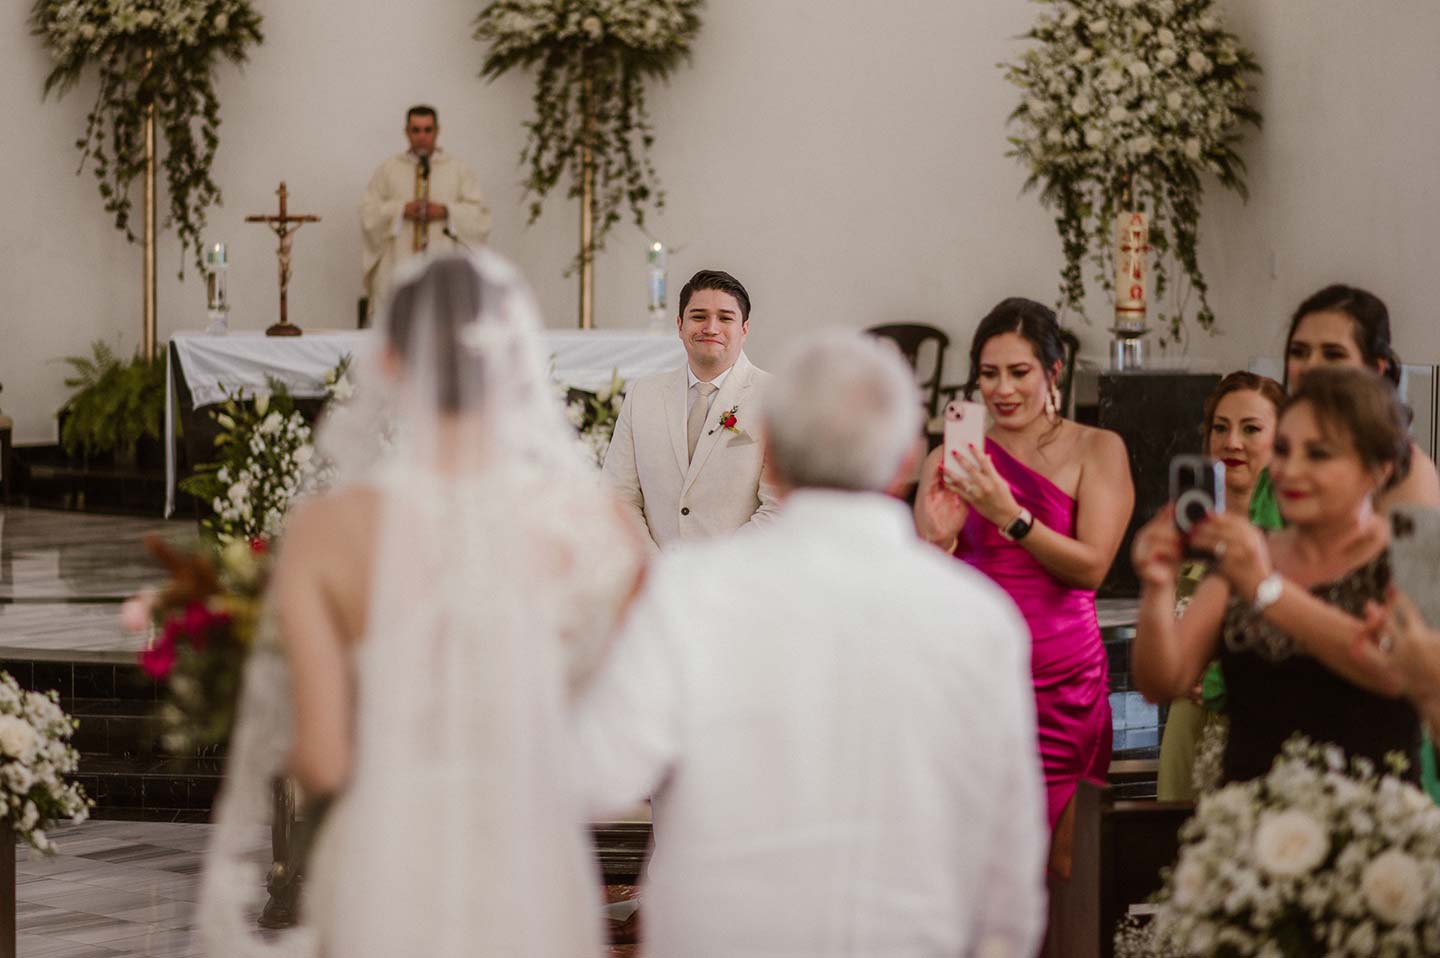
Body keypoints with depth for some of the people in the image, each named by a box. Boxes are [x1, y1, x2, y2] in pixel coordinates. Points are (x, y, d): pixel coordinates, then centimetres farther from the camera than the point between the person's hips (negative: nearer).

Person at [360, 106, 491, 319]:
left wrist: (445, 211, -10)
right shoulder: (389, 169, 12)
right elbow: (368, 211, 5)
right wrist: (401, 210, -10)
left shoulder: (458, 169, 11)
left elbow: (479, 214, 6)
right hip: (398, 267, 0)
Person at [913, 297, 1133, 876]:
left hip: (1064, 680, -1)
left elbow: (1092, 567, -6)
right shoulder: (951, 460, 10)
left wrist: (1009, 515, -17)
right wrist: (939, 539, -12)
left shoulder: (1096, 450, 4)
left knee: (1063, 867, -5)